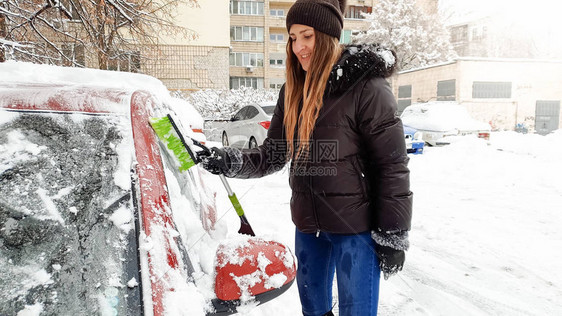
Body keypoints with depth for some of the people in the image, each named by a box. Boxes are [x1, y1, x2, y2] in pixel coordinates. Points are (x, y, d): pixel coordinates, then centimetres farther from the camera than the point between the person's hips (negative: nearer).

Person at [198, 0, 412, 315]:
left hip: (356, 228, -6)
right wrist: (232, 160, -11)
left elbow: (392, 165, -14)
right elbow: (274, 153, 6)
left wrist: (393, 236, -12)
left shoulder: (366, 87, -15)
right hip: (308, 225, 6)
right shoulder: (293, 90, 5)